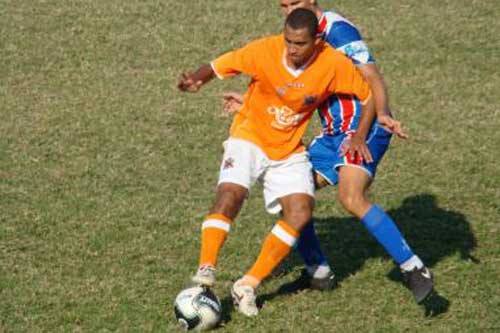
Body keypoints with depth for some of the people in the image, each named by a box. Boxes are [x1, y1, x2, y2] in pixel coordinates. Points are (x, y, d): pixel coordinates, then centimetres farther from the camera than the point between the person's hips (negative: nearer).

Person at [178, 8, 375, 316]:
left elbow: (369, 95, -5)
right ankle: (206, 270, -24)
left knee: (301, 213, -16)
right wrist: (197, 80, -35)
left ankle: (249, 285, -9)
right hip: (250, 138, -2)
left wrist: (360, 139, -15)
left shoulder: (333, 64, -18)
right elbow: (218, 67, -13)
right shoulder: (264, 51, -21)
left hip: (290, 150, 2)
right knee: (230, 194, -28)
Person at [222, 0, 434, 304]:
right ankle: (319, 273, 19)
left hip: (363, 127, -9)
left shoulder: (337, 29, -14)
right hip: (333, 133, 9)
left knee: (352, 198, -28)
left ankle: (415, 270, -23)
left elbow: (372, 76, -22)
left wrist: (382, 114, -39)